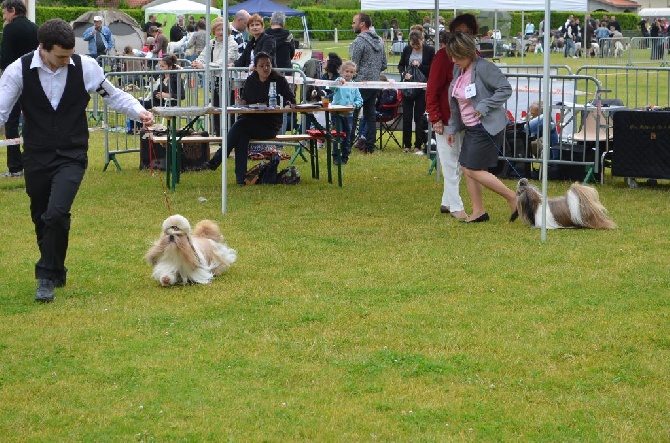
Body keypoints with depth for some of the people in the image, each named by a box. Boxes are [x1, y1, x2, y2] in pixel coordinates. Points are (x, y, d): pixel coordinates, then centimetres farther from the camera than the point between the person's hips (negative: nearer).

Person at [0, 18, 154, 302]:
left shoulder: (86, 67, -6)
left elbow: (113, 95, 6)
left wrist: (138, 111, -9)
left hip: (71, 156, -2)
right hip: (36, 158, 2)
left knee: (56, 213, -20)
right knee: (41, 218, 12)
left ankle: (47, 277, -8)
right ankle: (55, 273, 32)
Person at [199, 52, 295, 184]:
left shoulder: (279, 80, 1)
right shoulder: (250, 81, 12)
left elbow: (291, 100, 0)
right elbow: (244, 100, 22)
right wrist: (242, 103, 0)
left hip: (270, 125, -4)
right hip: (252, 121, 4)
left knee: (240, 125, -30)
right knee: (242, 136, -32)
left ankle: (217, 159, -29)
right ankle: (240, 177, -35)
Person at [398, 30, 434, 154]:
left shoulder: (429, 50, -5)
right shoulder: (407, 50, 4)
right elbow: (400, 65, 13)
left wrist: (420, 66, -15)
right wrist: (404, 74, -7)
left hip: (422, 88, -3)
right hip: (408, 87, 3)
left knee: (419, 117, 0)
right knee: (406, 116, 5)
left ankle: (418, 146, 7)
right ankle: (407, 145, 15)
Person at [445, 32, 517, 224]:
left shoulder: (484, 67, -16)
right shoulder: (459, 71, 10)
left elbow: (505, 89, -18)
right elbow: (455, 104, 19)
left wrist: (484, 107, -23)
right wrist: (452, 128, 18)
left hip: (487, 127, -9)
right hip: (471, 128, 9)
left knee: (474, 170, -10)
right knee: (466, 168, 8)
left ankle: (513, 198, 1)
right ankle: (478, 211, 17)